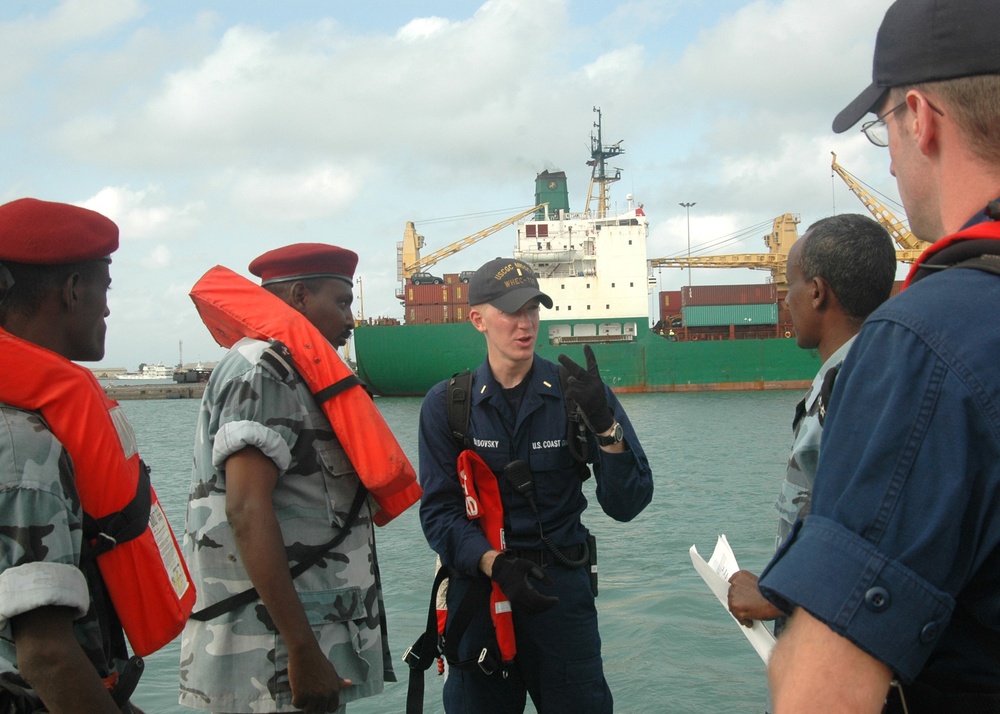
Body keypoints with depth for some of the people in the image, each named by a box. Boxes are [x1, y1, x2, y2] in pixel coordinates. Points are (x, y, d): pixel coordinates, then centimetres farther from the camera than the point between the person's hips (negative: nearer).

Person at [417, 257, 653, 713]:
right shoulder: (446, 405, -3)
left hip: (562, 587, 0)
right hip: (477, 583, 1)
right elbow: (438, 512, -6)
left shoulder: (575, 394, -4)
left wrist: (605, 426, -25)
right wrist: (496, 564, -22)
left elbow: (627, 504, -9)